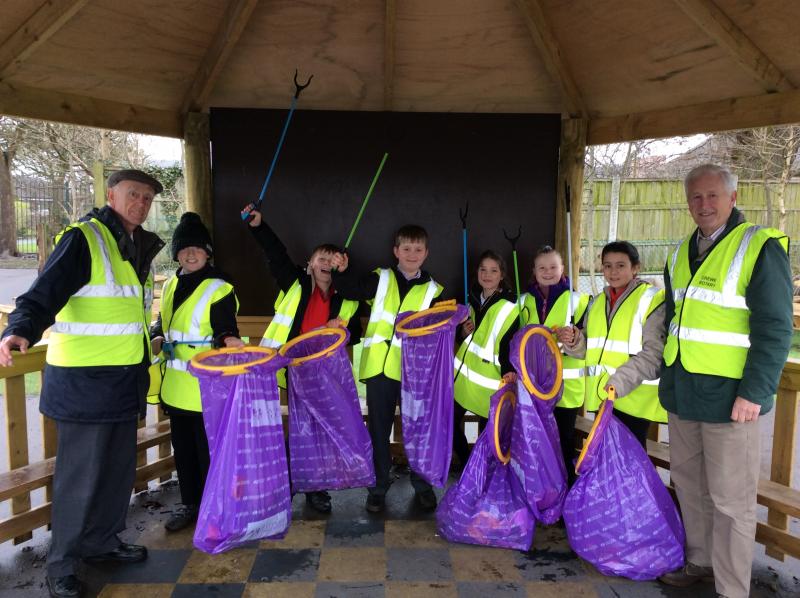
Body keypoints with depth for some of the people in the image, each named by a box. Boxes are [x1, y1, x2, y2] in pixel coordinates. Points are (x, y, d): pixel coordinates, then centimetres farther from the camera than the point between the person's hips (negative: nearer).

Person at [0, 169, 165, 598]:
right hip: (84, 385, -8)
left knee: (118, 469, 17)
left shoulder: (139, 247, 12)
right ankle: (61, 564, 20)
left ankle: (102, 541, 36)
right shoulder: (83, 239, -12)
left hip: (124, 383, 8)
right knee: (80, 475, 2)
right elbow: (43, 296, -21)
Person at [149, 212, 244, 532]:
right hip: (176, 386, 7)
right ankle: (189, 504, 32)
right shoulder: (170, 286, 12)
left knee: (207, 449, 3)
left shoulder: (219, 288, -10)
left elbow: (225, 330, -16)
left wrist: (228, 339, -38)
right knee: (183, 448, 17)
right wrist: (156, 338, 1)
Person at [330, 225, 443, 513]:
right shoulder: (380, 279, 5)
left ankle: (422, 485, 29)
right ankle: (377, 487, 24)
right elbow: (351, 291, -4)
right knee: (378, 428, 10)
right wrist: (340, 271, -20)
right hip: (379, 367, 0)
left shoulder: (433, 290, 5)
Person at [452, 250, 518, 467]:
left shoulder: (509, 307, -9)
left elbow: (508, 344, -17)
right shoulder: (474, 298, 11)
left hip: (487, 380, -6)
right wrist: (464, 332, 1)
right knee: (450, 421, 9)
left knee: (486, 432, 2)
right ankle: (468, 466, 27)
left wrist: (508, 371, -34)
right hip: (464, 373, 7)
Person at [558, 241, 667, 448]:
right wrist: (574, 341, -6)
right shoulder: (598, 301, 14)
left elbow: (653, 353, -15)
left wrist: (620, 383, -24)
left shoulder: (651, 299, -6)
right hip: (600, 395, 6)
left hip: (634, 397, -6)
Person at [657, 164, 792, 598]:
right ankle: (699, 562, 36)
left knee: (730, 499, 3)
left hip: (728, 396, -7)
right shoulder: (681, 253, 12)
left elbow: (774, 329, -13)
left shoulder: (760, 248, -8)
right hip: (682, 393, 7)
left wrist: (754, 393, -18)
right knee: (689, 484, 18)